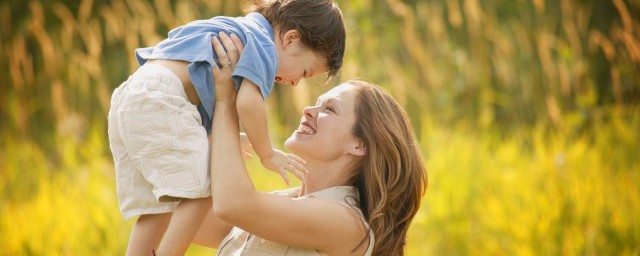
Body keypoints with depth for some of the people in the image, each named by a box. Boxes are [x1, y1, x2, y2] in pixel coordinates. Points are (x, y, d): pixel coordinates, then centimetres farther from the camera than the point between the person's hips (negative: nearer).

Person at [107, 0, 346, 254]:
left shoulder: (233, 29, 29)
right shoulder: (264, 46, -1)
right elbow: (248, 102, -17)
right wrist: (267, 154, -4)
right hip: (160, 99, -10)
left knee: (158, 208, 10)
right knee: (203, 189, -13)